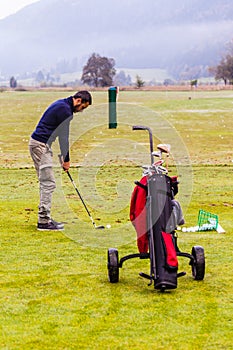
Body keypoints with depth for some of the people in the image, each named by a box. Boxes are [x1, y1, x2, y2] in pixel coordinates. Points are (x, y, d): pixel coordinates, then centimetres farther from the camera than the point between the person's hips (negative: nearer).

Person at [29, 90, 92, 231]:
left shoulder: (61, 105, 17)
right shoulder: (65, 110, -15)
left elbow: (61, 134, 20)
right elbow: (64, 136, -14)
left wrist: (62, 156, 17)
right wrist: (66, 159, -5)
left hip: (39, 144, 11)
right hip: (41, 145, -11)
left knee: (46, 183, 13)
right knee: (48, 183, -10)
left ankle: (45, 218, 16)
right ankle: (44, 221, -9)